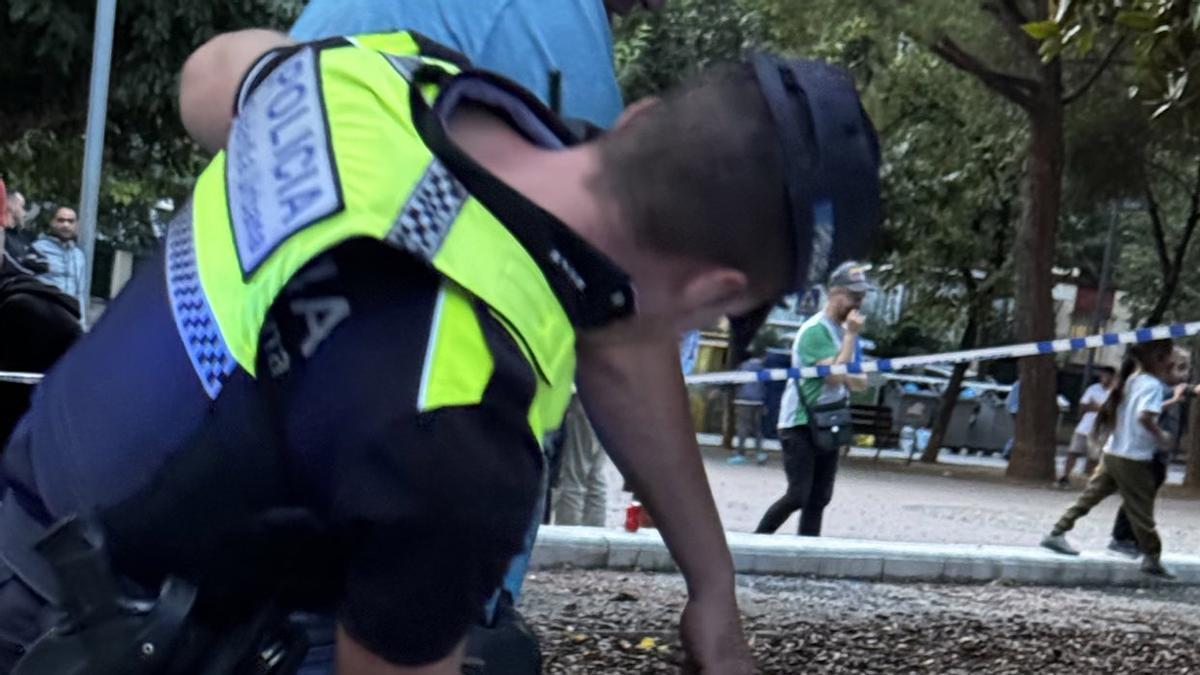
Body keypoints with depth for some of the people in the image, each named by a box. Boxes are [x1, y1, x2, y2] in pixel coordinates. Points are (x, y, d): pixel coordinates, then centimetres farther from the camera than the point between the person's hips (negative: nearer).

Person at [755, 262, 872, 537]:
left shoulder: (845, 329, 13)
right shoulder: (815, 330, -14)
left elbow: (858, 382, 19)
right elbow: (834, 375, -23)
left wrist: (851, 379, -5)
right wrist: (851, 336, -17)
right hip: (800, 424, -8)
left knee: (819, 499, 5)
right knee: (798, 496, -12)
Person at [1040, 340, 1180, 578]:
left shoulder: (1132, 379, 11)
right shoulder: (1152, 384, -15)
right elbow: (1145, 417, -28)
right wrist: (1160, 436, -15)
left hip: (1112, 453, 8)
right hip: (1134, 459, -8)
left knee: (1089, 497, 11)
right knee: (1141, 509, 2)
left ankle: (1057, 533, 11)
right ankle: (1152, 556, 10)